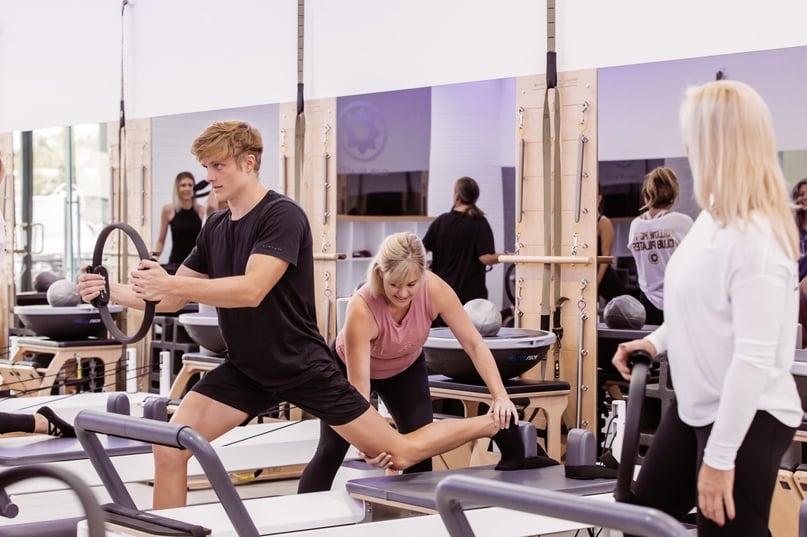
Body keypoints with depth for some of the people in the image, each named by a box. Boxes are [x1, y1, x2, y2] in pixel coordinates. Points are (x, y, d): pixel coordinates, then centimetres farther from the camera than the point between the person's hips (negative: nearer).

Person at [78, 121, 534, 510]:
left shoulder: (283, 216, -20)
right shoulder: (216, 228, 4)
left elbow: (251, 290, -33)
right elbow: (170, 300, 8)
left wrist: (173, 284, -38)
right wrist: (110, 291, -6)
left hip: (302, 366, -6)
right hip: (246, 369, 7)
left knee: (399, 454, 2)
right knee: (169, 448, -11)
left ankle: (497, 423, 25)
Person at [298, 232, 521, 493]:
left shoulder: (435, 290, -33)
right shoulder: (362, 308, -41)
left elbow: (474, 344, -28)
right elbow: (358, 386, -40)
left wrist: (500, 395, -40)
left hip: (405, 368, 3)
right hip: (350, 366, -3)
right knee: (331, 451, -3)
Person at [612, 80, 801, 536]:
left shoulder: (756, 236, -24)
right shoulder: (715, 217, 5)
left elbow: (755, 358, -27)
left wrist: (720, 457, -26)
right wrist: (657, 341, 14)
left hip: (747, 419, -10)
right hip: (697, 406, 10)